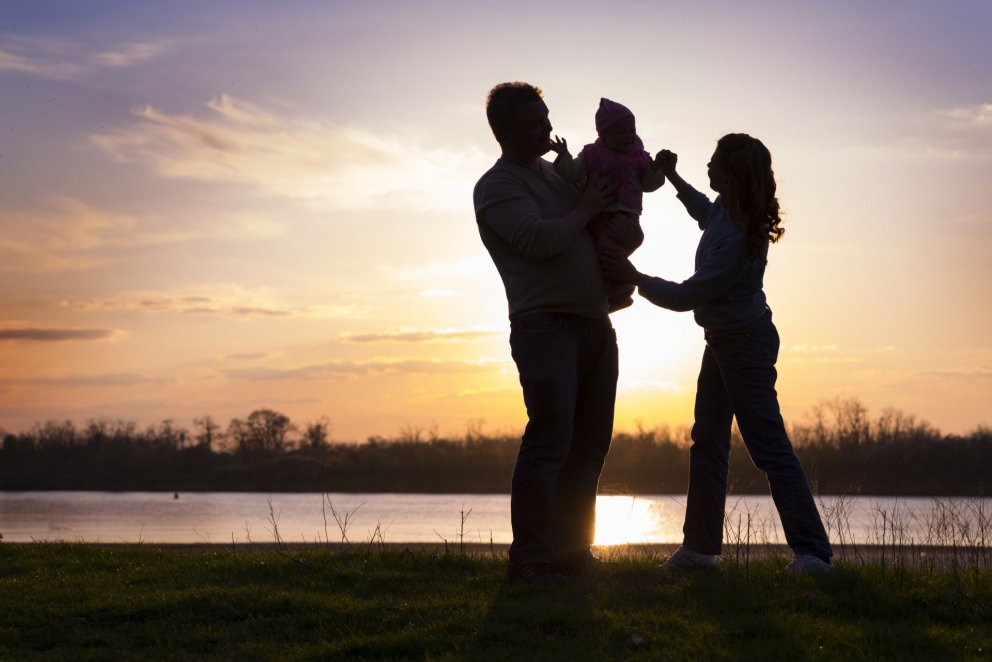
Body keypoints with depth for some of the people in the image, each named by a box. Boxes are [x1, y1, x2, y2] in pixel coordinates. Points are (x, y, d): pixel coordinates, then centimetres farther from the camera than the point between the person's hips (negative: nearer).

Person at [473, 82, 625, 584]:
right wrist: (585, 210, -7)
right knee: (550, 439, -15)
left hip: (595, 324, 8)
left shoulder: (555, 172, 20)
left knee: (590, 444, 7)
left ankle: (570, 551, 12)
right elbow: (540, 239, -20)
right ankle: (529, 558, -13)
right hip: (546, 324, -8)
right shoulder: (496, 187, -6)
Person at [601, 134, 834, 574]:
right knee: (707, 441, 14)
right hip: (724, 340, 10)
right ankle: (700, 546, 22)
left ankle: (812, 552, -9)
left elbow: (686, 296, -23)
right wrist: (671, 177, 26)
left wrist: (634, 278, -16)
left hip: (744, 343, -10)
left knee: (769, 446, -10)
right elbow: (704, 211, 28)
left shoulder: (737, 239, -29)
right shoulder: (725, 210, 0)